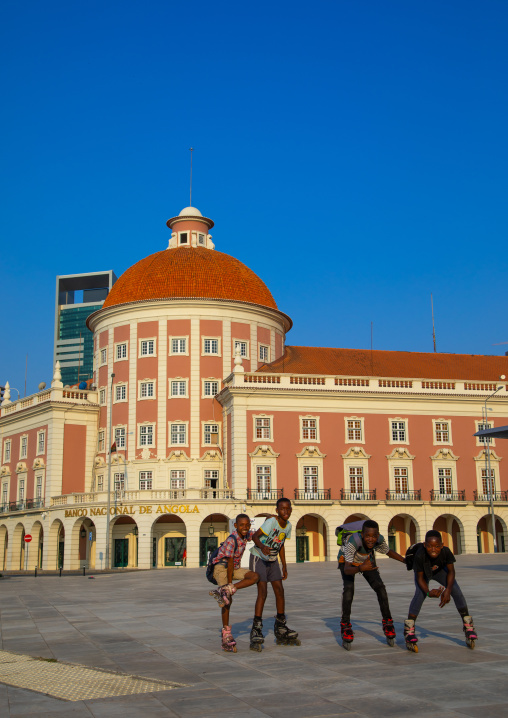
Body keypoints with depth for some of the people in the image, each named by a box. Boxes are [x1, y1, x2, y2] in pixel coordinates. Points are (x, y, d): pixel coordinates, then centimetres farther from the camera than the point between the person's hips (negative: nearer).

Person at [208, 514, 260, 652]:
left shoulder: (245, 535, -1)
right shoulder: (231, 540, -22)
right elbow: (230, 563, -20)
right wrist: (230, 583, -18)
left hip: (235, 568, 8)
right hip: (222, 568, -7)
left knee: (255, 577, -16)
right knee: (228, 600, -15)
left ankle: (223, 591, -23)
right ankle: (226, 636, -7)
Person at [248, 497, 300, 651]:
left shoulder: (288, 526, -1)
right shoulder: (271, 522, -23)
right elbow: (255, 535, -27)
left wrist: (284, 567, 13)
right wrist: (262, 547, -48)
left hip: (273, 560, 7)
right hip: (259, 558, -7)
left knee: (280, 591, 5)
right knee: (262, 592, -15)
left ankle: (281, 629, 16)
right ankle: (256, 631, -11)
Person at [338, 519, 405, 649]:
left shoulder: (379, 539, -29)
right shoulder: (353, 542, -44)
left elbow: (388, 552, -4)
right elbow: (347, 569, -48)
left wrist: (406, 561, -8)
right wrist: (361, 568, -67)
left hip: (366, 561, 4)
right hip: (347, 561, -4)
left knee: (380, 587, -12)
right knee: (348, 588, -25)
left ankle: (387, 622, 4)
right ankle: (345, 624, -13)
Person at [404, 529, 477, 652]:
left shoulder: (446, 551, -38)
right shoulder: (419, 555, -42)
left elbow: (451, 571, -21)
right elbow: (420, 578, -29)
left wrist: (448, 590, -34)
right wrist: (428, 592, -46)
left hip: (440, 570, 2)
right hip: (423, 573, -2)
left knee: (456, 591, -14)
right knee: (420, 593, -26)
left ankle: (468, 626, 6)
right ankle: (409, 631, -21)